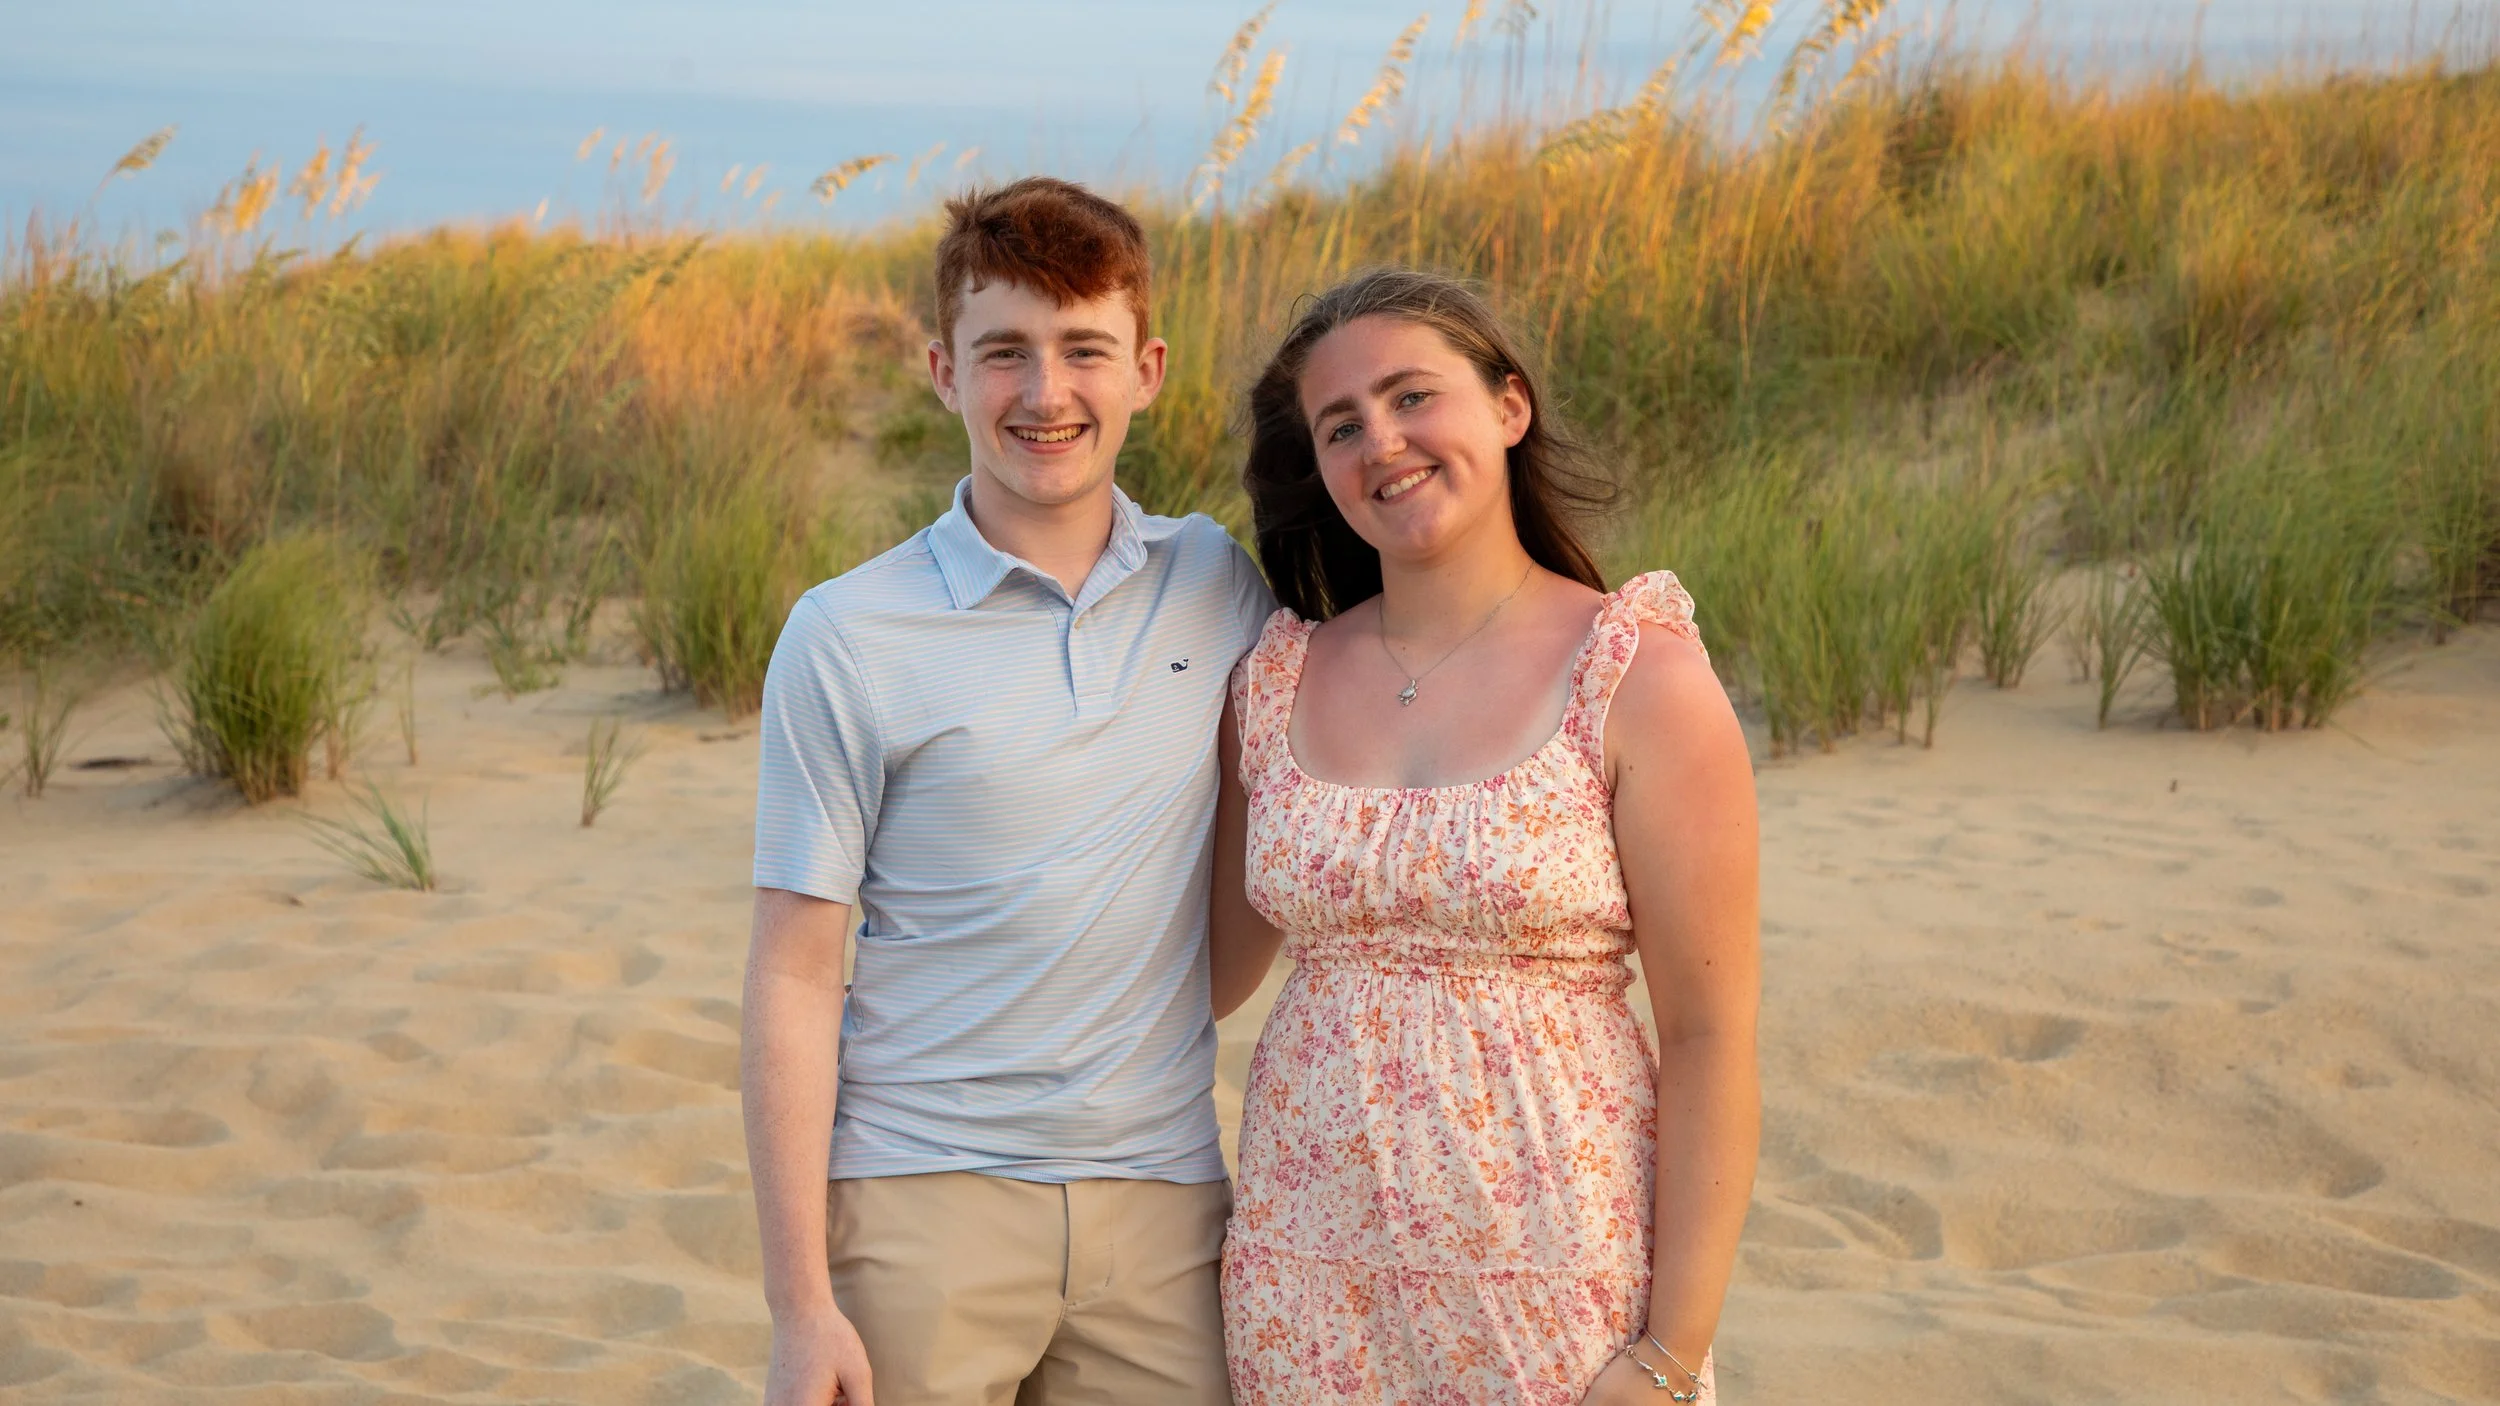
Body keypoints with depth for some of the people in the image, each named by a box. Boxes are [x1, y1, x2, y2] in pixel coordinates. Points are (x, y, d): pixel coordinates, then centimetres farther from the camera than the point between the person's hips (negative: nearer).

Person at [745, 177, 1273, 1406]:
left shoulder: (1220, 589, 5)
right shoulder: (848, 638, -4)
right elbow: (795, 974, -5)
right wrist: (800, 1306, -10)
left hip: (1162, 1205, 3)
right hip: (922, 1205, -3)